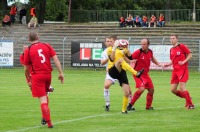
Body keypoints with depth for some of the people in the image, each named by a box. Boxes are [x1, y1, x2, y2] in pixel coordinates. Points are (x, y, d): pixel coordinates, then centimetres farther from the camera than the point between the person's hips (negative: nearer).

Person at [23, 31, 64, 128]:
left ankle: (49, 122, -11)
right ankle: (45, 117, 25)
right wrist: (61, 73, 0)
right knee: (45, 96, 25)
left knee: (42, 99, -5)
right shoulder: (47, 46, 5)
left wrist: (29, 77, 23)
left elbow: (26, 68, 5)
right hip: (48, 74, 4)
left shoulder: (28, 50, -1)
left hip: (37, 76, -4)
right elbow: (56, 59, -2)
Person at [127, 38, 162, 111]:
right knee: (141, 89, -23)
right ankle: (130, 105, -13)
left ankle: (148, 106, 28)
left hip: (145, 74, 7)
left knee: (151, 89, 9)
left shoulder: (150, 52, 1)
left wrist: (158, 64, 18)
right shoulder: (138, 52, -17)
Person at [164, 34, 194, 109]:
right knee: (173, 90, 2)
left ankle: (190, 104, -7)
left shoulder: (181, 46, -6)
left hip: (182, 69, -7)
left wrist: (184, 62, -18)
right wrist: (168, 64, 3)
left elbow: (190, 55, -5)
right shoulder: (171, 50, 14)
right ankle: (187, 98, 24)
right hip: (175, 71, 7)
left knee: (182, 87, -17)